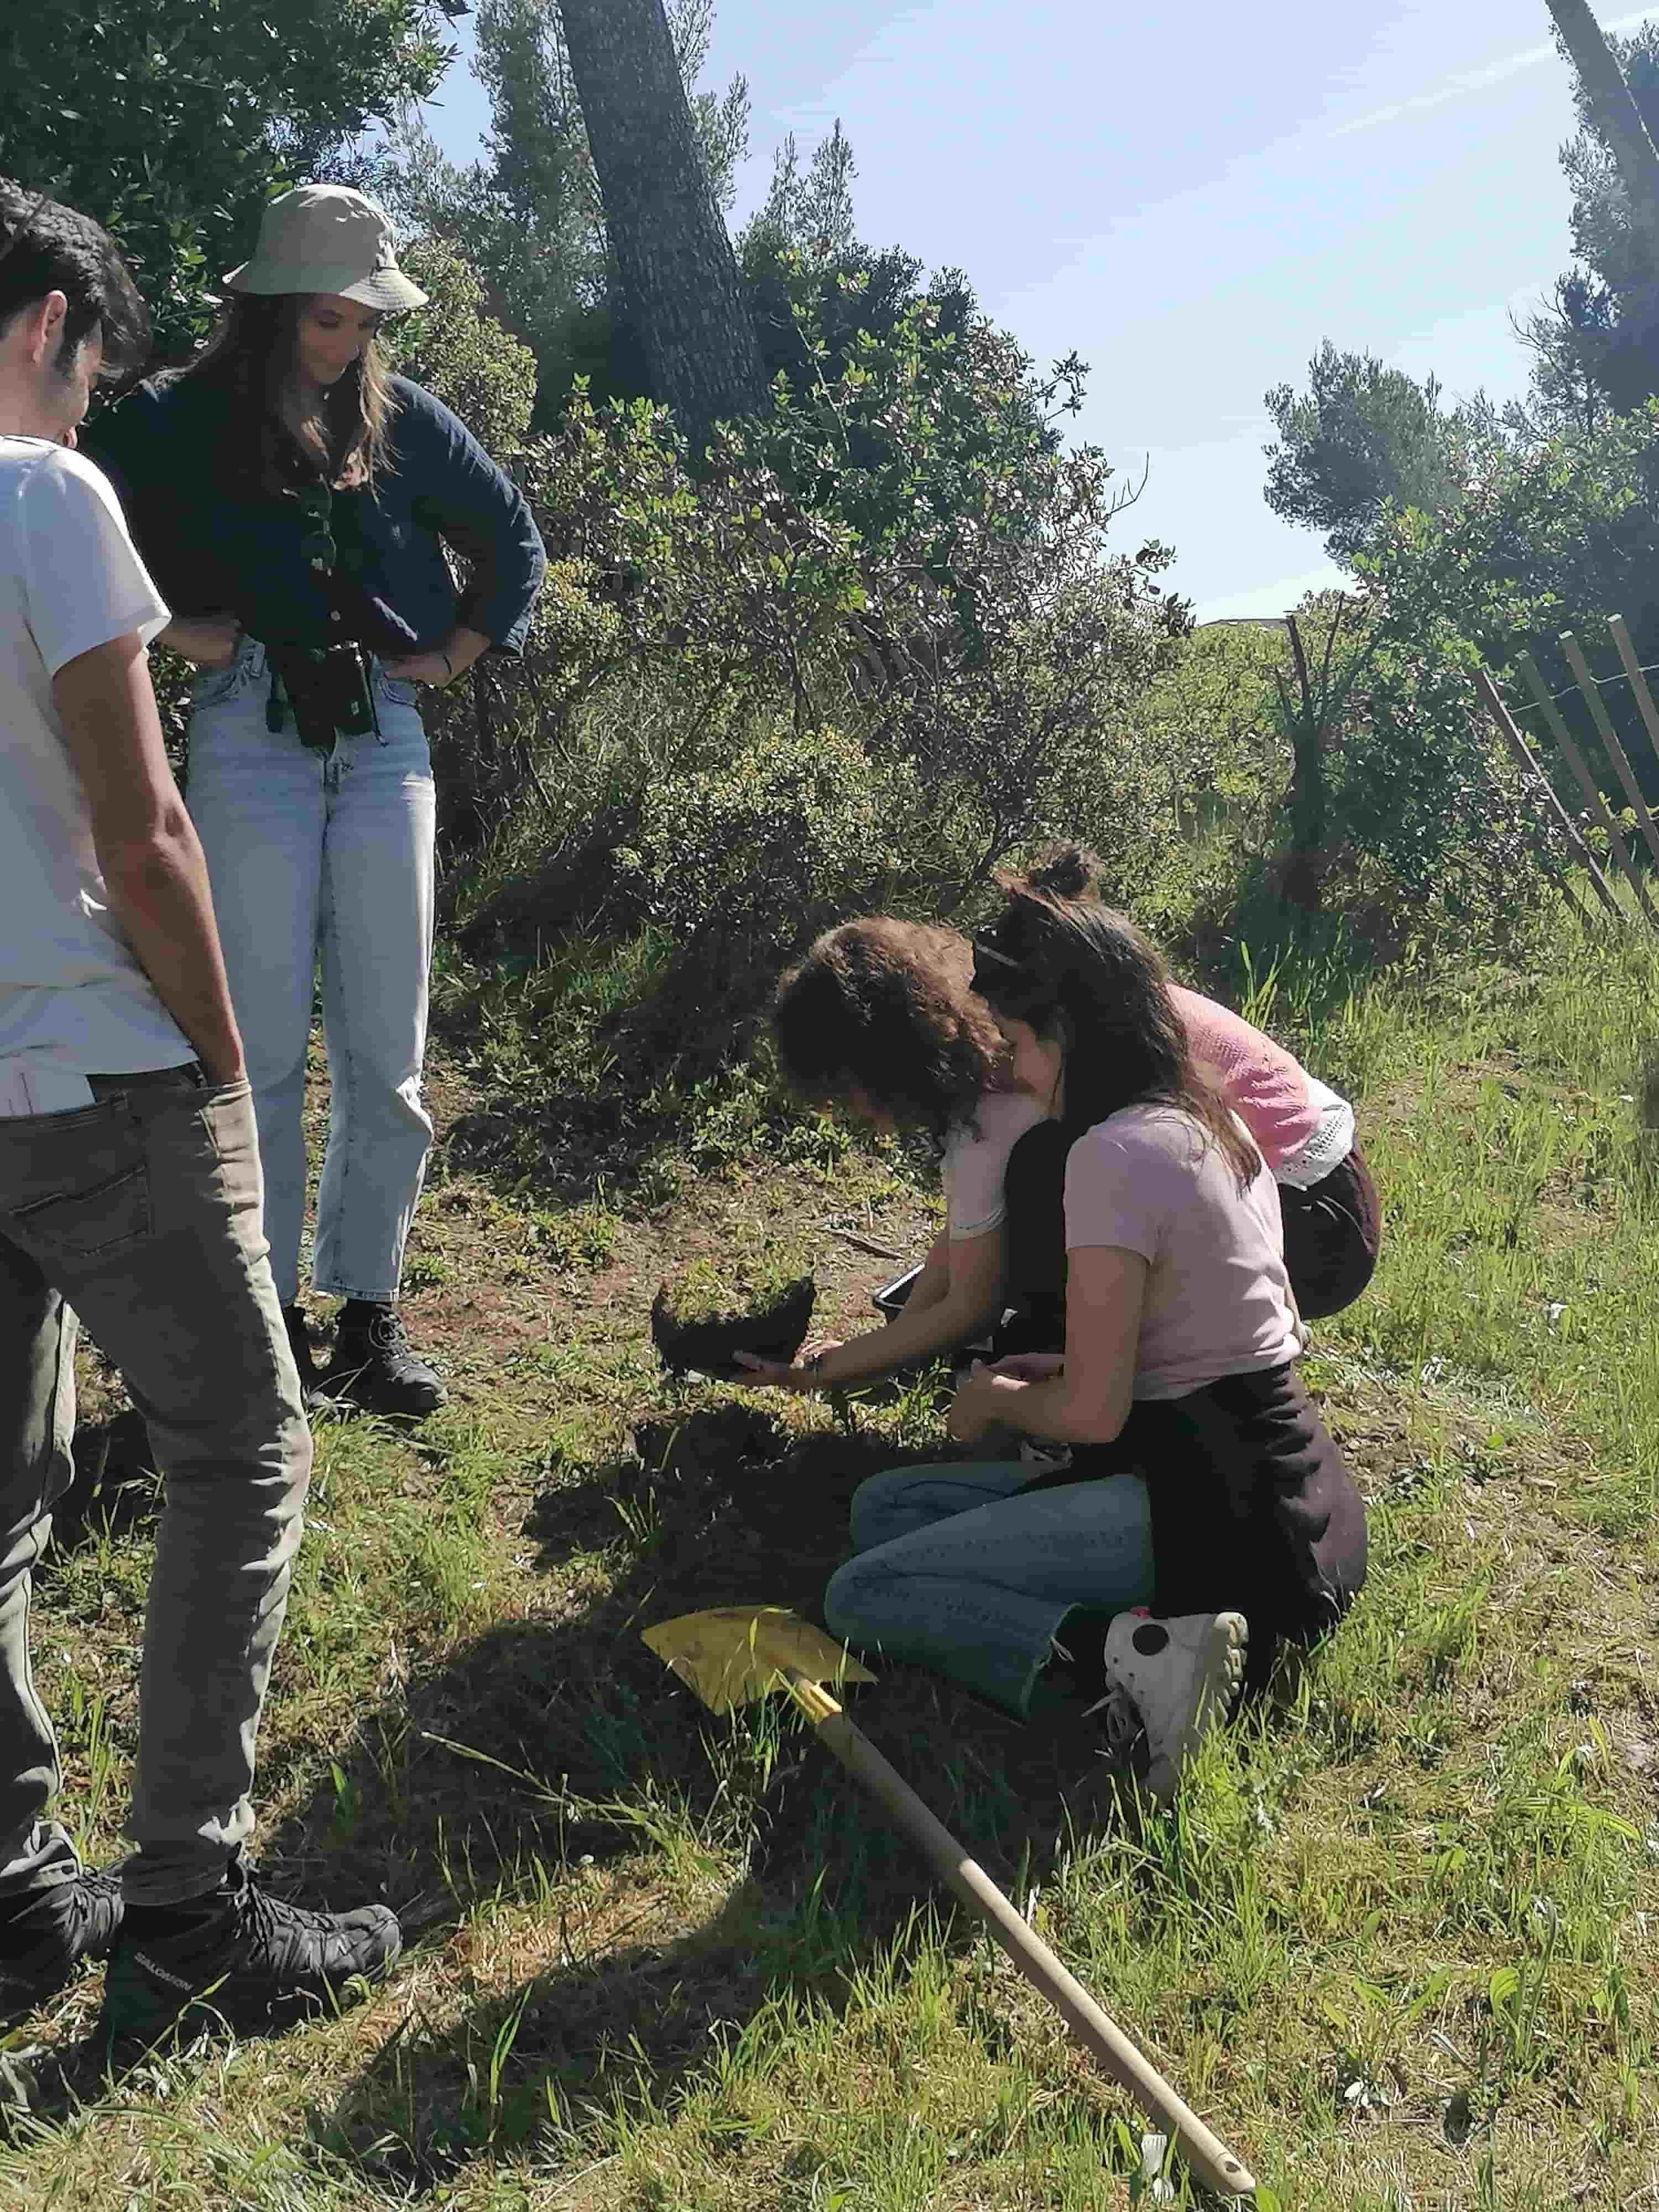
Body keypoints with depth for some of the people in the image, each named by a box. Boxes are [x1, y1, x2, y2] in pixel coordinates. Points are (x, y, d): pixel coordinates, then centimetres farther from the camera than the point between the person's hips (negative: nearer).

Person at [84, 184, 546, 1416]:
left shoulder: (402, 421, 11)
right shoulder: (178, 422, 3)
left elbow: (514, 542, 21)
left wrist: (454, 656, 11)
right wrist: (177, 632, -7)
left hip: (384, 739, 3)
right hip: (252, 738, -2)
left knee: (387, 1052, 1)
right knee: (263, 1049, -2)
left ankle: (370, 1314, 12)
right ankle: (270, 1317, 9)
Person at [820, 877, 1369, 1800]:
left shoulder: (1114, 1153, -17)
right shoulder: (1218, 1123, 12)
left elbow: (1091, 1413, -17)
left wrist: (996, 1397, 6)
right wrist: (1069, 1370, 17)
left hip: (1214, 1505, -10)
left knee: (861, 1595, -9)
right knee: (887, 1506, 12)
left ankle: (1133, 1653, -22)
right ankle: (1160, 1621, -3)